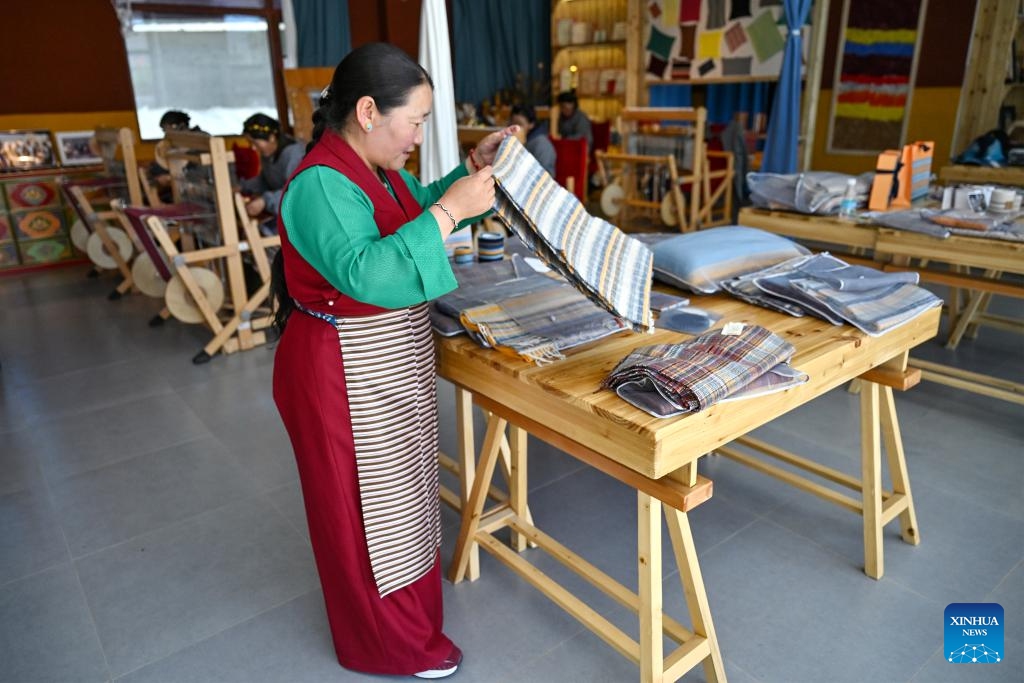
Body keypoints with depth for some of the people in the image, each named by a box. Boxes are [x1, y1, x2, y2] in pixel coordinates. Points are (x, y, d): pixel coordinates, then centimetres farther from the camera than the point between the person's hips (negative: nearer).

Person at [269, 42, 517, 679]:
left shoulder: (376, 168, 4)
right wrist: (450, 211, -34)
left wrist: (475, 166, 6)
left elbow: (423, 204, 21)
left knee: (396, 489, 25)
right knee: (368, 504, 8)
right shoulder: (321, 185, -25)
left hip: (390, 368, 10)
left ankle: (406, 607, 50)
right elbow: (367, 274, -38)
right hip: (346, 380, -10)